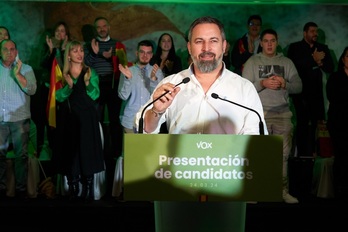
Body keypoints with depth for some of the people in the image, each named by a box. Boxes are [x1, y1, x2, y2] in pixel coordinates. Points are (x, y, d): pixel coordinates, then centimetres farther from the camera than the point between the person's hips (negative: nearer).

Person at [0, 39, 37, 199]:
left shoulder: (26, 69, 4)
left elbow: (32, 90, -9)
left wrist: (17, 74, -16)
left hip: (20, 119, -2)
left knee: (21, 155, 0)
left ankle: (21, 189, 8)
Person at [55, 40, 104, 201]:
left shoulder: (90, 72, 6)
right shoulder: (63, 73, 7)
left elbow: (95, 95, -4)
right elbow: (59, 97, -1)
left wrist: (88, 82, -20)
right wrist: (69, 86, -17)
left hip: (87, 119, -1)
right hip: (68, 118, 1)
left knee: (87, 151, -4)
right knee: (70, 152, 2)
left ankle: (88, 191, 1)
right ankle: (73, 191, 10)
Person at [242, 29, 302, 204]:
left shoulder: (287, 62, 14)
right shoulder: (252, 62, 7)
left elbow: (298, 86, 8)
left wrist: (285, 84, -11)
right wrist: (262, 84, -17)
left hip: (283, 114, 3)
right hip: (259, 114, -2)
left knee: (283, 154, 2)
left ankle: (283, 191, 9)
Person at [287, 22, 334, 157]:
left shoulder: (323, 48, 17)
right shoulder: (295, 47, 5)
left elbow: (330, 68, 10)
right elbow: (295, 65, -12)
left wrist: (320, 62, -8)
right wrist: (313, 59, -12)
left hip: (316, 92, 4)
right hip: (301, 91, -4)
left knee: (316, 122, -2)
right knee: (302, 122, -7)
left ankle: (312, 152, 4)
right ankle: (302, 153, 0)